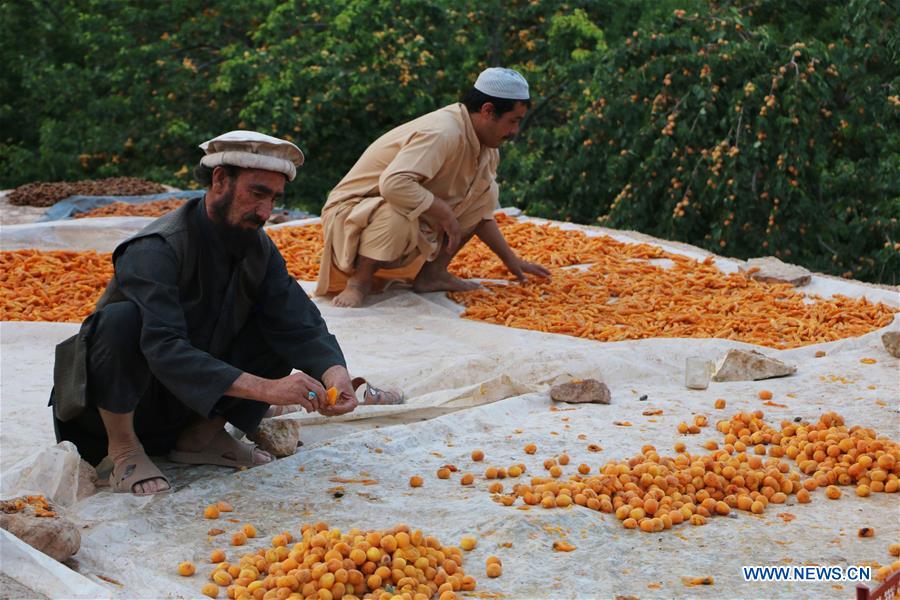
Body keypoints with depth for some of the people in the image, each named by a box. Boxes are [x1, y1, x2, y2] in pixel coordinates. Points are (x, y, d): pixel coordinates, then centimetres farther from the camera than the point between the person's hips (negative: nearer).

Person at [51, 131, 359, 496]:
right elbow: (165, 349, -38)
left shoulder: (259, 250, -5)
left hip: (190, 406, 6)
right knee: (121, 319, -35)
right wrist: (265, 388, -46)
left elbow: (301, 326, -12)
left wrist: (334, 373, -34)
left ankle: (201, 437, 3)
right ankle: (124, 452, -13)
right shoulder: (156, 249, -27)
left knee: (286, 333, -11)